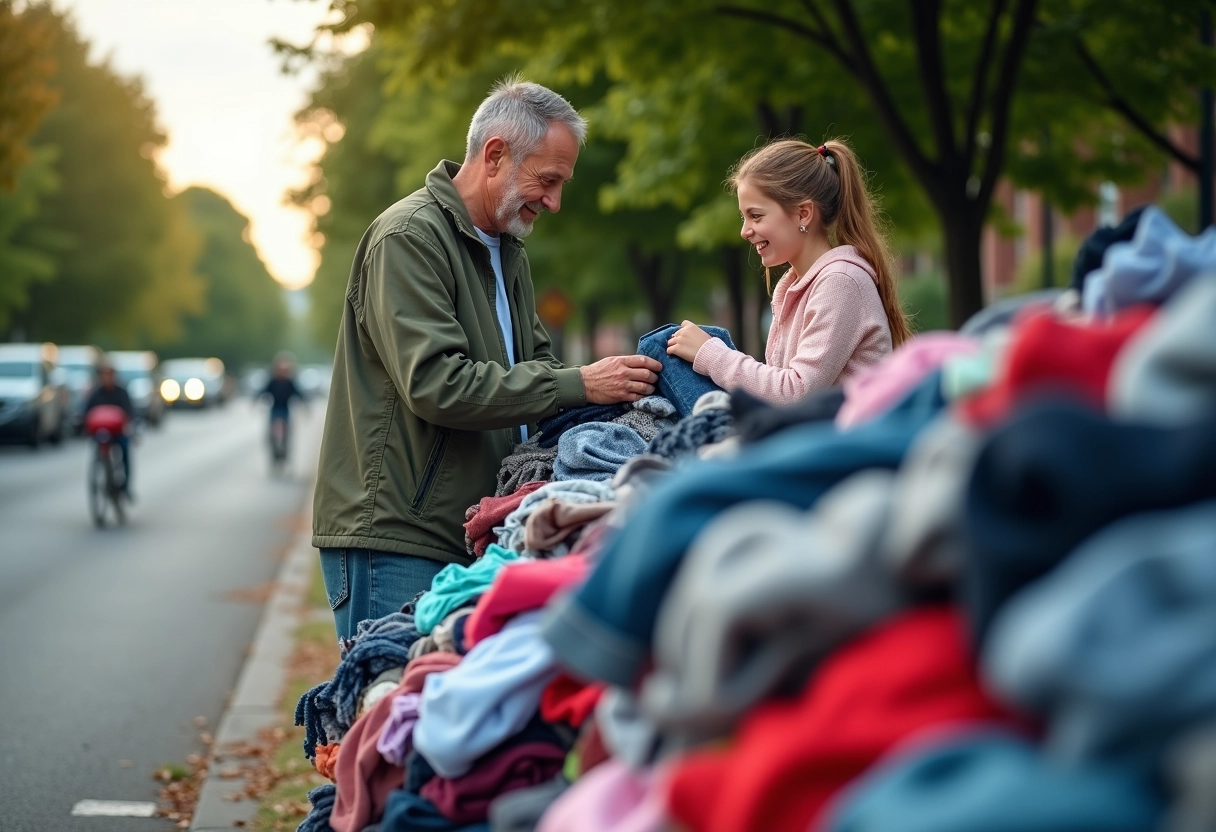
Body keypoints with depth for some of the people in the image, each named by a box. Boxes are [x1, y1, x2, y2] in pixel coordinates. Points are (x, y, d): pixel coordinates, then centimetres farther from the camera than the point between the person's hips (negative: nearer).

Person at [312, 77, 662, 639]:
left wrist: (614, 390, 1)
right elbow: (435, 384, -22)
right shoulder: (409, 237, -12)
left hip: (469, 538, 9)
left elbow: (534, 361, 21)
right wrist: (577, 386, -22)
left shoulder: (506, 247, 19)